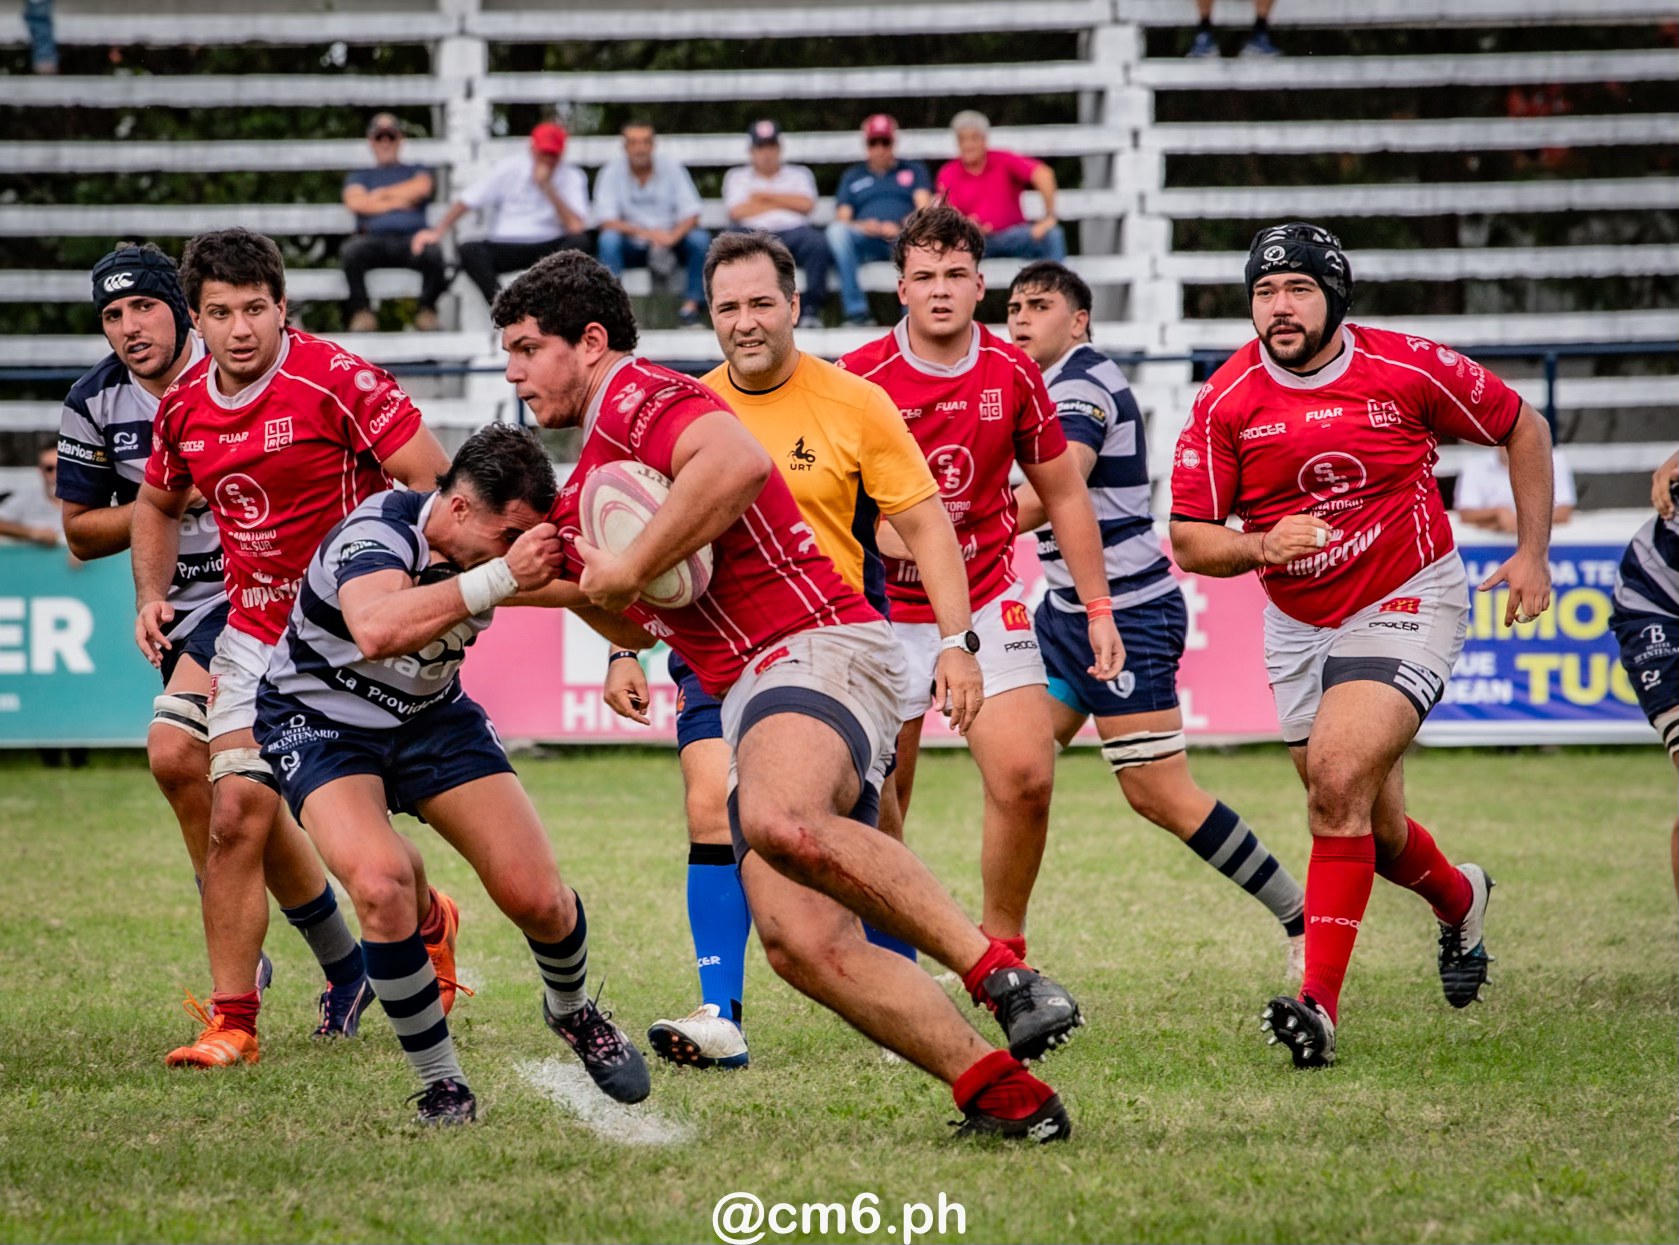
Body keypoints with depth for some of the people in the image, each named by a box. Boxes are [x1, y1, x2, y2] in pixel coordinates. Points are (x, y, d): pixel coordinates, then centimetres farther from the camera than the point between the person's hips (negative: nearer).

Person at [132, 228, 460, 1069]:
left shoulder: (336, 380, -17)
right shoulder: (184, 406, 2)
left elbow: (430, 476, -16)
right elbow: (159, 504, 21)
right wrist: (151, 596, 7)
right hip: (254, 636, 5)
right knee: (238, 813, -6)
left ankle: (427, 926, 34)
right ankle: (232, 1020, 4)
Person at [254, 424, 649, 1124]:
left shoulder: (505, 537, -12)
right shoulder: (376, 534, -31)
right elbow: (376, 629, -53)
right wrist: (502, 576, -54)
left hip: (431, 716, 5)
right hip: (322, 721, -5)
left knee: (536, 896, -7)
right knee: (381, 883, -31)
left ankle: (571, 1012, 29)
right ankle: (438, 1081, -12)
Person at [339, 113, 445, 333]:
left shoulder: (416, 171, 29)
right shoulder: (359, 176, 30)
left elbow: (421, 188, 4)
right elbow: (355, 202, 8)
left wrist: (381, 194, 10)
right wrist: (397, 202, 6)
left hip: (411, 239, 0)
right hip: (374, 238, 0)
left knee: (432, 252, -38)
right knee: (350, 251, -37)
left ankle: (428, 311, -18)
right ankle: (362, 312, -23)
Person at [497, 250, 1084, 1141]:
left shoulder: (637, 395, -2)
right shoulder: (591, 472, 30)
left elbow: (738, 463, -25)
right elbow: (644, 625, 39)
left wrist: (627, 570, -16)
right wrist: (568, 577, 22)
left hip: (818, 649, -9)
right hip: (747, 695, 9)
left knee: (779, 821, -39)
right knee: (801, 945, -12)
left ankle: (1000, 971, -32)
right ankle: (1002, 1093, -17)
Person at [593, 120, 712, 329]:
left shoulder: (672, 168, -4)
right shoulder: (612, 172, -8)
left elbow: (691, 216, -8)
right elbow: (607, 221, -16)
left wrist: (672, 237, -30)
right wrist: (646, 233, -32)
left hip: (671, 243, 1)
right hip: (632, 248, -1)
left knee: (700, 239, -27)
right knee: (609, 239, -30)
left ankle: (691, 303, -20)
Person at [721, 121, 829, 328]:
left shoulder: (799, 174, 24)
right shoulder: (736, 177, 22)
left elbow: (806, 205, 4)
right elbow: (737, 212, 2)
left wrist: (765, 196, 6)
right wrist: (786, 202, 7)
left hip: (793, 232, 1)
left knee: (817, 241, -34)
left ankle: (811, 308, -30)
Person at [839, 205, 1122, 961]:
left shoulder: (1012, 374, -1)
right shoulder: (858, 378, -9)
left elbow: (1063, 494, 9)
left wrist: (1098, 608, 7)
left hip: (987, 606, 2)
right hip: (885, 614, -1)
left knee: (1026, 776, -12)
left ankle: (1003, 950, 5)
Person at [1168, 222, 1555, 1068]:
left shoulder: (1408, 370, -12)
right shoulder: (1227, 401, -10)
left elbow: (1522, 428, 4)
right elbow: (1189, 541, -6)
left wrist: (1533, 553, 1)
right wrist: (1262, 546, -26)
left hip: (1407, 603, -4)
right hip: (1300, 625, 4)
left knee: (1339, 778, -25)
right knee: (1369, 824, 12)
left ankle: (1320, 1004, -23)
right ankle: (1459, 900, 48)